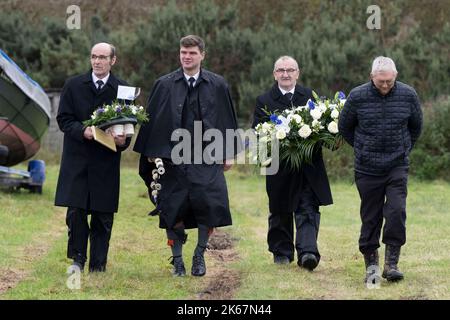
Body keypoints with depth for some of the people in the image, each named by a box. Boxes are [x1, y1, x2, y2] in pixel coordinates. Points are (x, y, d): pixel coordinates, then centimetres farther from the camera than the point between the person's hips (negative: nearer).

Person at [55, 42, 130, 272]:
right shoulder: (74, 85, 5)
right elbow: (63, 119, 3)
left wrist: (123, 140, -15)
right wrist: (82, 131, -16)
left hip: (106, 161, 0)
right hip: (77, 159, 0)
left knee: (103, 216, 2)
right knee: (75, 211, -5)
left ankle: (98, 266, 11)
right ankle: (78, 258, 11)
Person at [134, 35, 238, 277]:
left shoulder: (218, 85, 6)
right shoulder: (164, 85, 5)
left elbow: (227, 120, 11)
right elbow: (152, 119, 7)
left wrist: (228, 153, 9)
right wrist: (151, 153, 3)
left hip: (207, 157, 0)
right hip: (172, 156, 1)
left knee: (210, 203, -15)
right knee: (173, 210, 0)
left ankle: (200, 254, 6)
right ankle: (177, 261, 15)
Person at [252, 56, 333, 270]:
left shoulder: (309, 96, 9)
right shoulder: (264, 101, 3)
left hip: (309, 167, 1)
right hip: (281, 168, 0)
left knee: (308, 210, -9)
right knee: (280, 213, 11)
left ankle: (307, 252, -14)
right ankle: (282, 252, 24)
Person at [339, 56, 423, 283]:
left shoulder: (408, 95, -2)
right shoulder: (357, 97, -7)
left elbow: (416, 126, 16)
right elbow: (344, 127, 10)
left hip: (397, 168, 0)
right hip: (367, 169, 0)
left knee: (396, 212, -13)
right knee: (370, 217, 4)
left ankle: (391, 263, -6)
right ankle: (371, 263, 15)